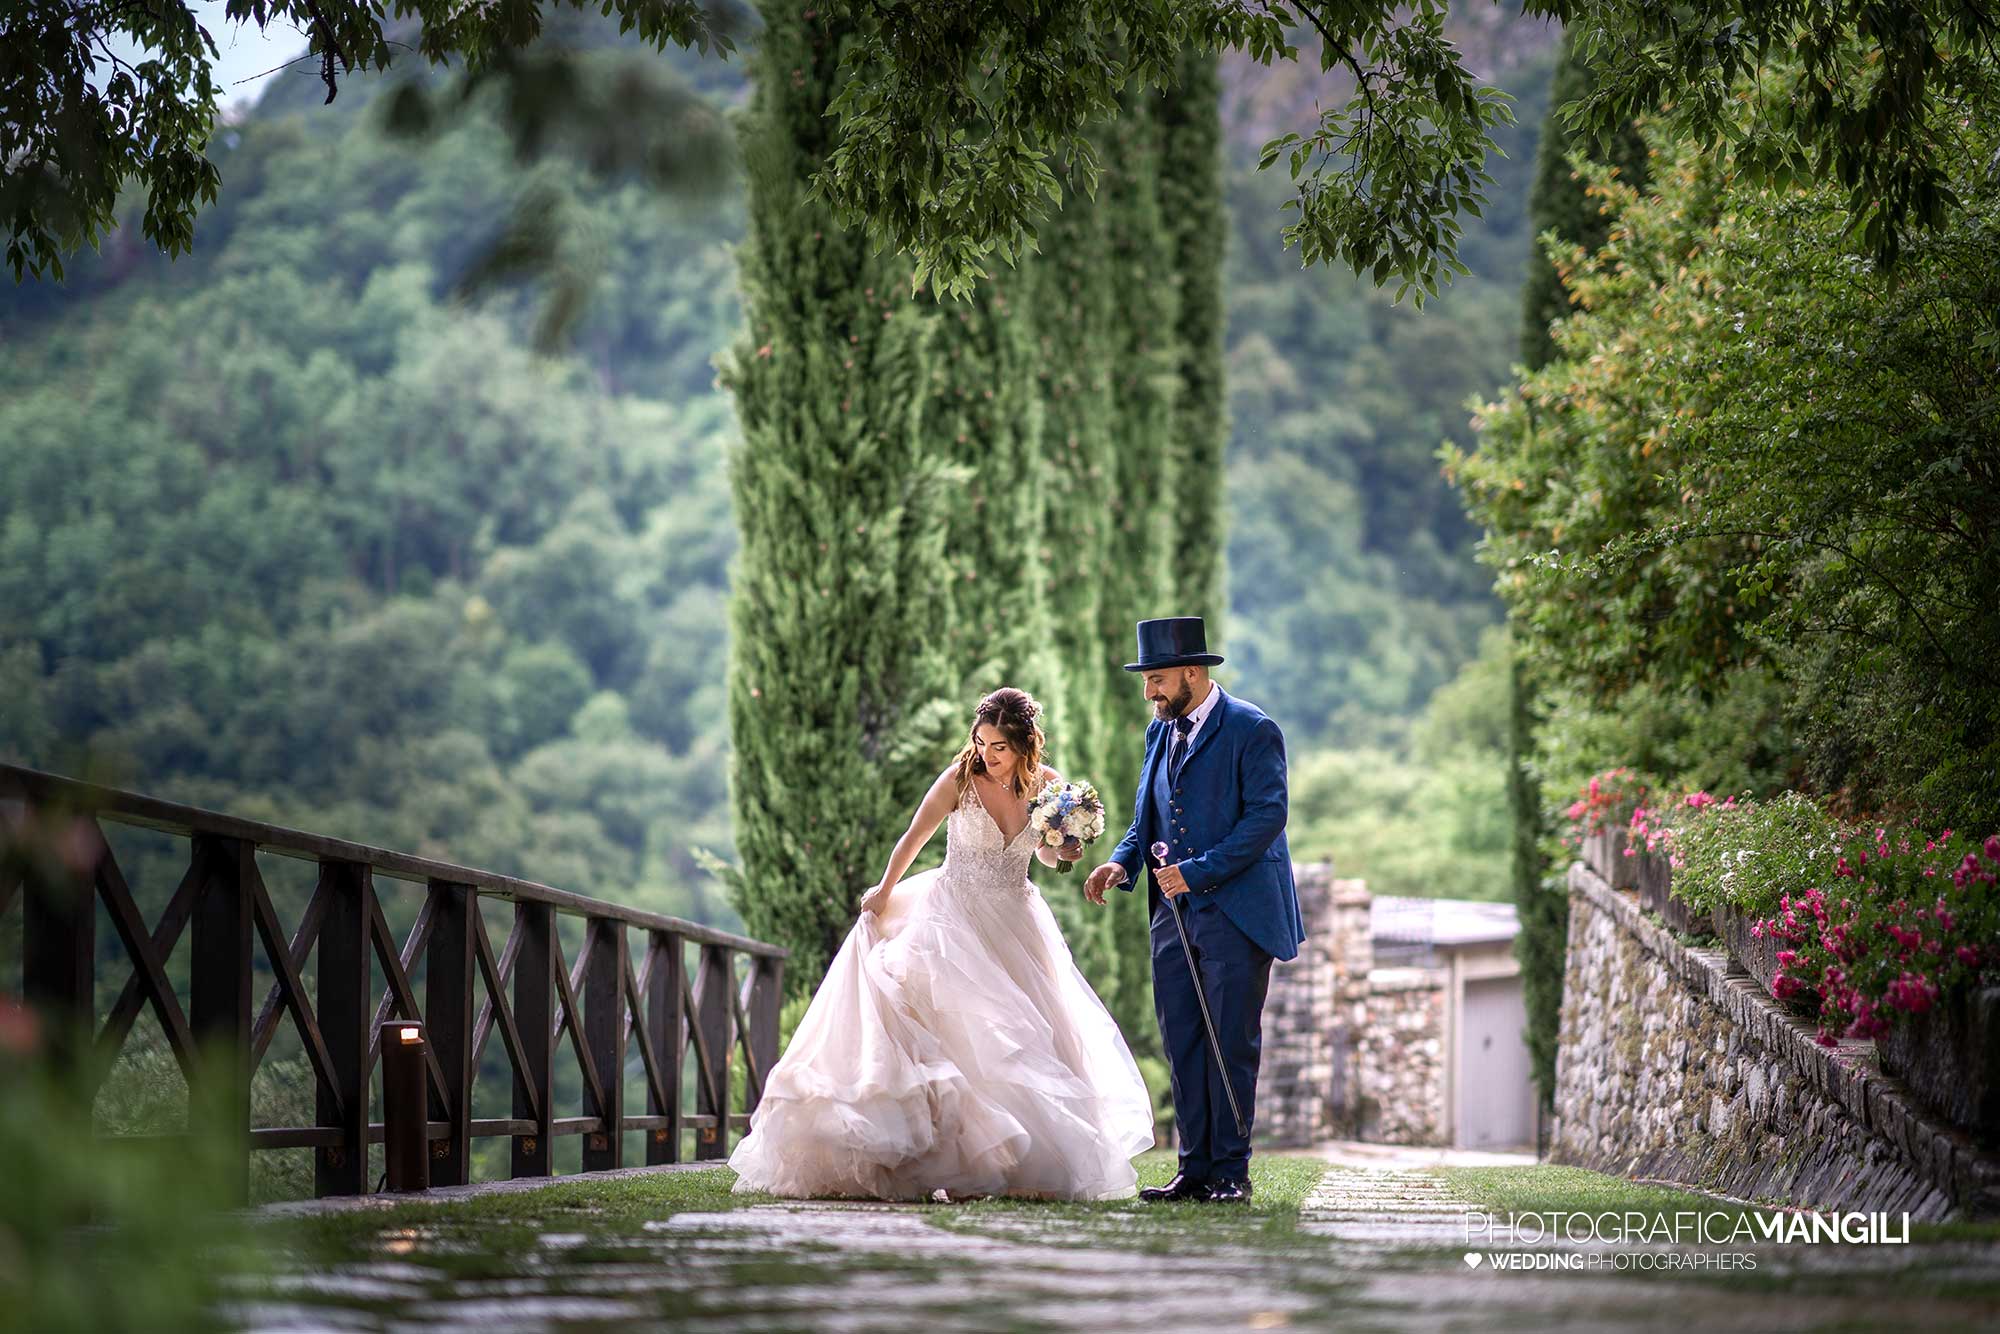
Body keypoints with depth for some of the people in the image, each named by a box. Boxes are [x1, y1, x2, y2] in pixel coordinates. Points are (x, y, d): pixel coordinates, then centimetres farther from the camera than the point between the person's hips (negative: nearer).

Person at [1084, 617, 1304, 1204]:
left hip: (1236, 910, -7)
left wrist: (1198, 871, -20)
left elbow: (1267, 815, -15)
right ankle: (1195, 1169, 10)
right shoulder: (1161, 732, 15)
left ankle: (1231, 1172, 1)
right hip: (1176, 914, 7)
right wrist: (1121, 862, -1)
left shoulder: (1252, 731, -8)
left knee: (1231, 1045, -4)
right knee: (1182, 1046, 6)